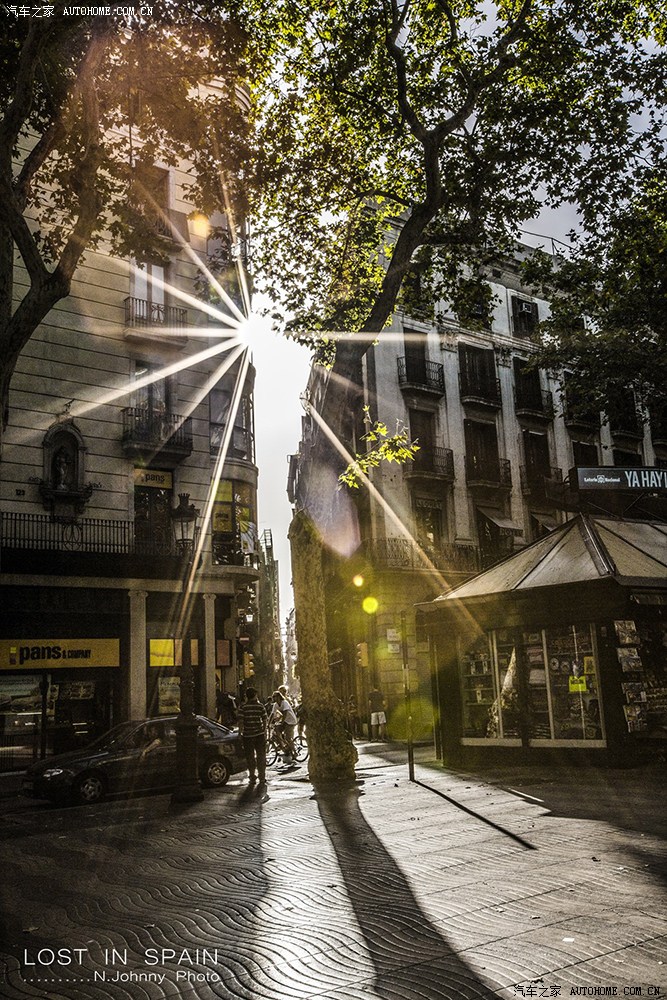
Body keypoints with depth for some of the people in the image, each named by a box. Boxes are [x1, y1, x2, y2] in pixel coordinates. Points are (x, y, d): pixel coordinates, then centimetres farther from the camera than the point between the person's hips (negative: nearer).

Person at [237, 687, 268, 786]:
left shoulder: (243, 707, -6)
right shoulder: (260, 706, -2)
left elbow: (240, 721, -10)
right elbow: (265, 720, 0)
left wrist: (240, 733, -1)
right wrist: (264, 731, 12)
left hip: (247, 735, -1)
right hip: (260, 734, 1)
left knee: (250, 757, 9)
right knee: (261, 756, 9)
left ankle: (252, 778, 11)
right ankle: (262, 778, 10)